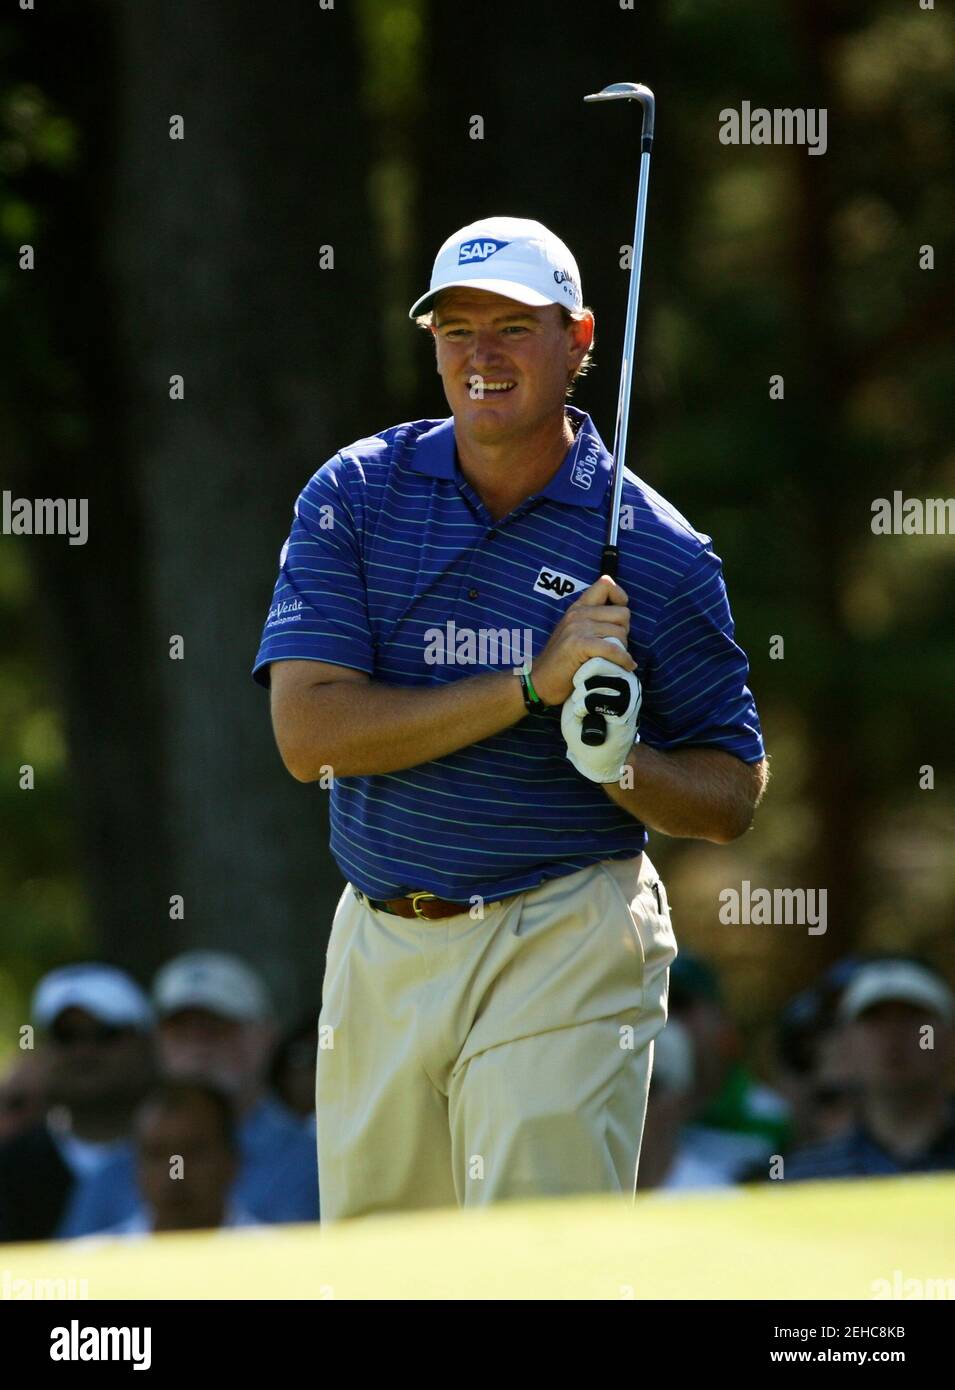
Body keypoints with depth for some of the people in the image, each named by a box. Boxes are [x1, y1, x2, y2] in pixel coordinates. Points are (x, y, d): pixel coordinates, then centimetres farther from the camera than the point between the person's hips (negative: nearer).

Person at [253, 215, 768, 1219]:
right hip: (378, 948, 3)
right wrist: (534, 686, -18)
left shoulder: (660, 553, -4)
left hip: (563, 949, -3)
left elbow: (732, 798, 3)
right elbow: (310, 734, -12)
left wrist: (622, 765, -19)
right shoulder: (355, 497, 1)